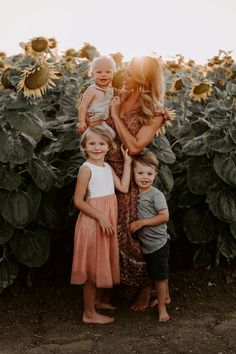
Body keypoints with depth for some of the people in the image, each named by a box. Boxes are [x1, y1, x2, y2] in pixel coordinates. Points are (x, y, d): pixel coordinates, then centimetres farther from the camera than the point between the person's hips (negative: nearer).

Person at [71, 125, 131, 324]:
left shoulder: (107, 167, 9)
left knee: (104, 263, 18)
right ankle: (89, 313, 10)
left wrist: (127, 162, 4)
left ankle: (97, 300, 37)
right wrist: (100, 217, -22)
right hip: (92, 222, -8)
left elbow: (124, 188, 4)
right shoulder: (86, 169, -14)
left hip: (108, 222, 8)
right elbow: (78, 201, -16)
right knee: (93, 266, -1)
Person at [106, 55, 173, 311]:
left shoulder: (155, 113, -11)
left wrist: (115, 115, -17)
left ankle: (145, 287, 23)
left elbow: (134, 147, -21)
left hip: (130, 176, -5)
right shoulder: (119, 99, 3)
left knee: (132, 232, 2)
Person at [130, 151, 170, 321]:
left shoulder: (156, 194, -17)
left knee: (159, 276, 1)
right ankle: (166, 297, 40)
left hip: (158, 243, -7)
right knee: (160, 274, 23)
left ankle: (162, 307, 12)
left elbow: (164, 216, -21)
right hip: (146, 244, 7)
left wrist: (142, 222, -20)